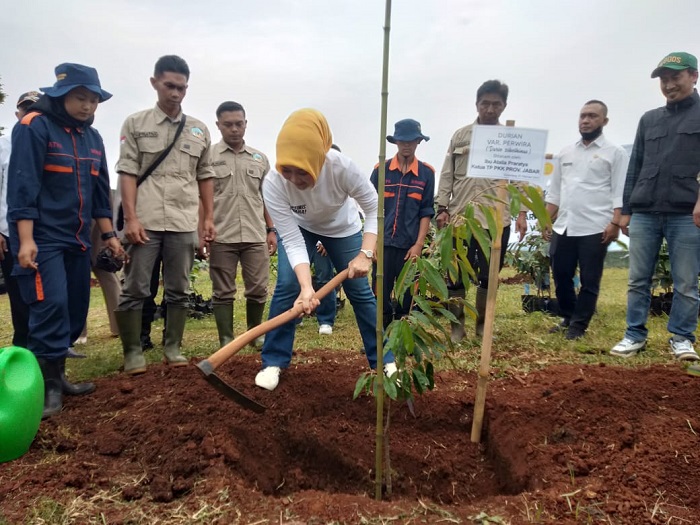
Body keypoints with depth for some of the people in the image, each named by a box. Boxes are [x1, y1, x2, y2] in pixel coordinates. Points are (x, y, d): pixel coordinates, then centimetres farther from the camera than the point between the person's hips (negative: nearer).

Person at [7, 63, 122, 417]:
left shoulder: (92, 137, 13)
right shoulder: (34, 127, -8)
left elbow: (100, 190, 16)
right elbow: (22, 186, -15)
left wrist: (108, 234, 12)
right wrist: (25, 239, -21)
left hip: (77, 239, 7)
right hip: (42, 238, -7)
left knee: (76, 310, 8)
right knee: (51, 306, -14)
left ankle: (55, 377, 20)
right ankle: (46, 386, -4)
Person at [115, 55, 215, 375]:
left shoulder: (199, 130, 12)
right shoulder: (135, 124, 5)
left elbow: (205, 177, 14)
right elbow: (127, 173, -1)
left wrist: (209, 217, 8)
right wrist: (131, 218, -10)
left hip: (184, 223, 3)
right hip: (145, 221, -2)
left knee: (179, 290, 8)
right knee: (134, 290, 1)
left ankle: (173, 347, 19)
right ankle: (133, 351, 13)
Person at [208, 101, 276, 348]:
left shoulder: (260, 158, 12)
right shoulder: (208, 156, 1)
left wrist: (271, 230, 10)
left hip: (255, 236, 3)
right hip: (221, 237, -3)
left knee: (258, 289, 6)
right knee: (223, 292, 5)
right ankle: (226, 340, 15)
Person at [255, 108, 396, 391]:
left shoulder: (342, 166, -39)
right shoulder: (272, 184, -37)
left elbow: (375, 207, -25)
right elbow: (293, 242, -34)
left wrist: (365, 254, -35)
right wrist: (306, 287, -47)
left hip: (342, 226, 0)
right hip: (297, 227, 0)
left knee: (360, 291, 0)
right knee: (287, 286, -15)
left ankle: (385, 359, 15)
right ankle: (273, 362, 1)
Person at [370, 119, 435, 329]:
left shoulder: (426, 173, 1)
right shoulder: (381, 169, 2)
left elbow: (426, 212, 1)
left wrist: (418, 244, -6)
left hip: (410, 245, 0)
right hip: (383, 243, 0)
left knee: (406, 297, 8)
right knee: (380, 294, 2)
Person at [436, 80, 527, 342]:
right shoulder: (460, 136, 8)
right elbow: (447, 175, 8)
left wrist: (522, 213, -5)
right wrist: (443, 208, 0)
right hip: (461, 217, 1)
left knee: (488, 276, 9)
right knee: (456, 275, 4)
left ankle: (482, 324, 25)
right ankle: (457, 325, 18)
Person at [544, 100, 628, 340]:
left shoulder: (615, 153, 1)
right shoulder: (565, 152, 15)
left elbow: (620, 192, -5)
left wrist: (615, 223, -15)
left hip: (595, 229, -4)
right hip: (563, 227, 5)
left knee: (589, 281, 3)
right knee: (561, 276, 10)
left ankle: (578, 325, 15)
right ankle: (568, 318, 28)